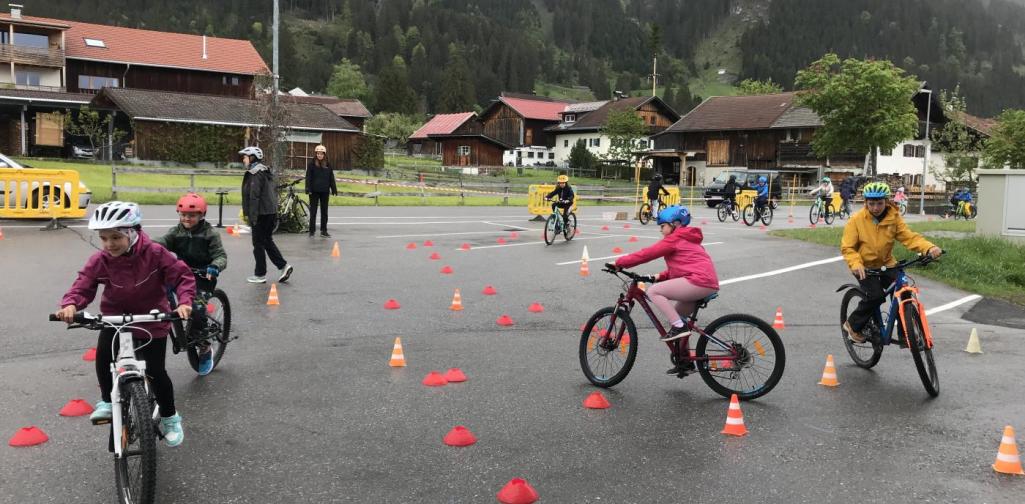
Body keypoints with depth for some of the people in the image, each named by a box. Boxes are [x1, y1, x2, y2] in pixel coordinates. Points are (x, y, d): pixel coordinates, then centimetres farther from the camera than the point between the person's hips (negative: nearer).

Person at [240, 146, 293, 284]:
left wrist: (250, 215, -19)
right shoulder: (266, 172, 16)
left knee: (258, 243, 0)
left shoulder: (255, 174, -14)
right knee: (267, 241, 16)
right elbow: (274, 193, 19)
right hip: (271, 212, 9)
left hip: (261, 214, -9)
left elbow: (254, 196, -19)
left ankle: (260, 275, 6)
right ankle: (283, 265, 9)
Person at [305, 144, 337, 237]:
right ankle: (311, 231, 7)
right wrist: (308, 189, -14)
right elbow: (308, 177, -5)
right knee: (313, 211, 2)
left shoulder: (328, 165, 7)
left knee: (324, 211, 9)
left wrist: (334, 189, 5)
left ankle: (324, 230, 16)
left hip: (325, 191, 3)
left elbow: (331, 178, 10)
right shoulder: (312, 164, -2)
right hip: (314, 191, -3)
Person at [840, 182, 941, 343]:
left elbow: (909, 237, -15)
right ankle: (853, 325, 0)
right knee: (876, 295, -23)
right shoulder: (857, 219, -14)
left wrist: (929, 248, -34)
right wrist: (856, 264, -34)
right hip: (865, 266, -3)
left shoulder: (893, 217, -7)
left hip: (886, 264, 3)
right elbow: (847, 247, -15)